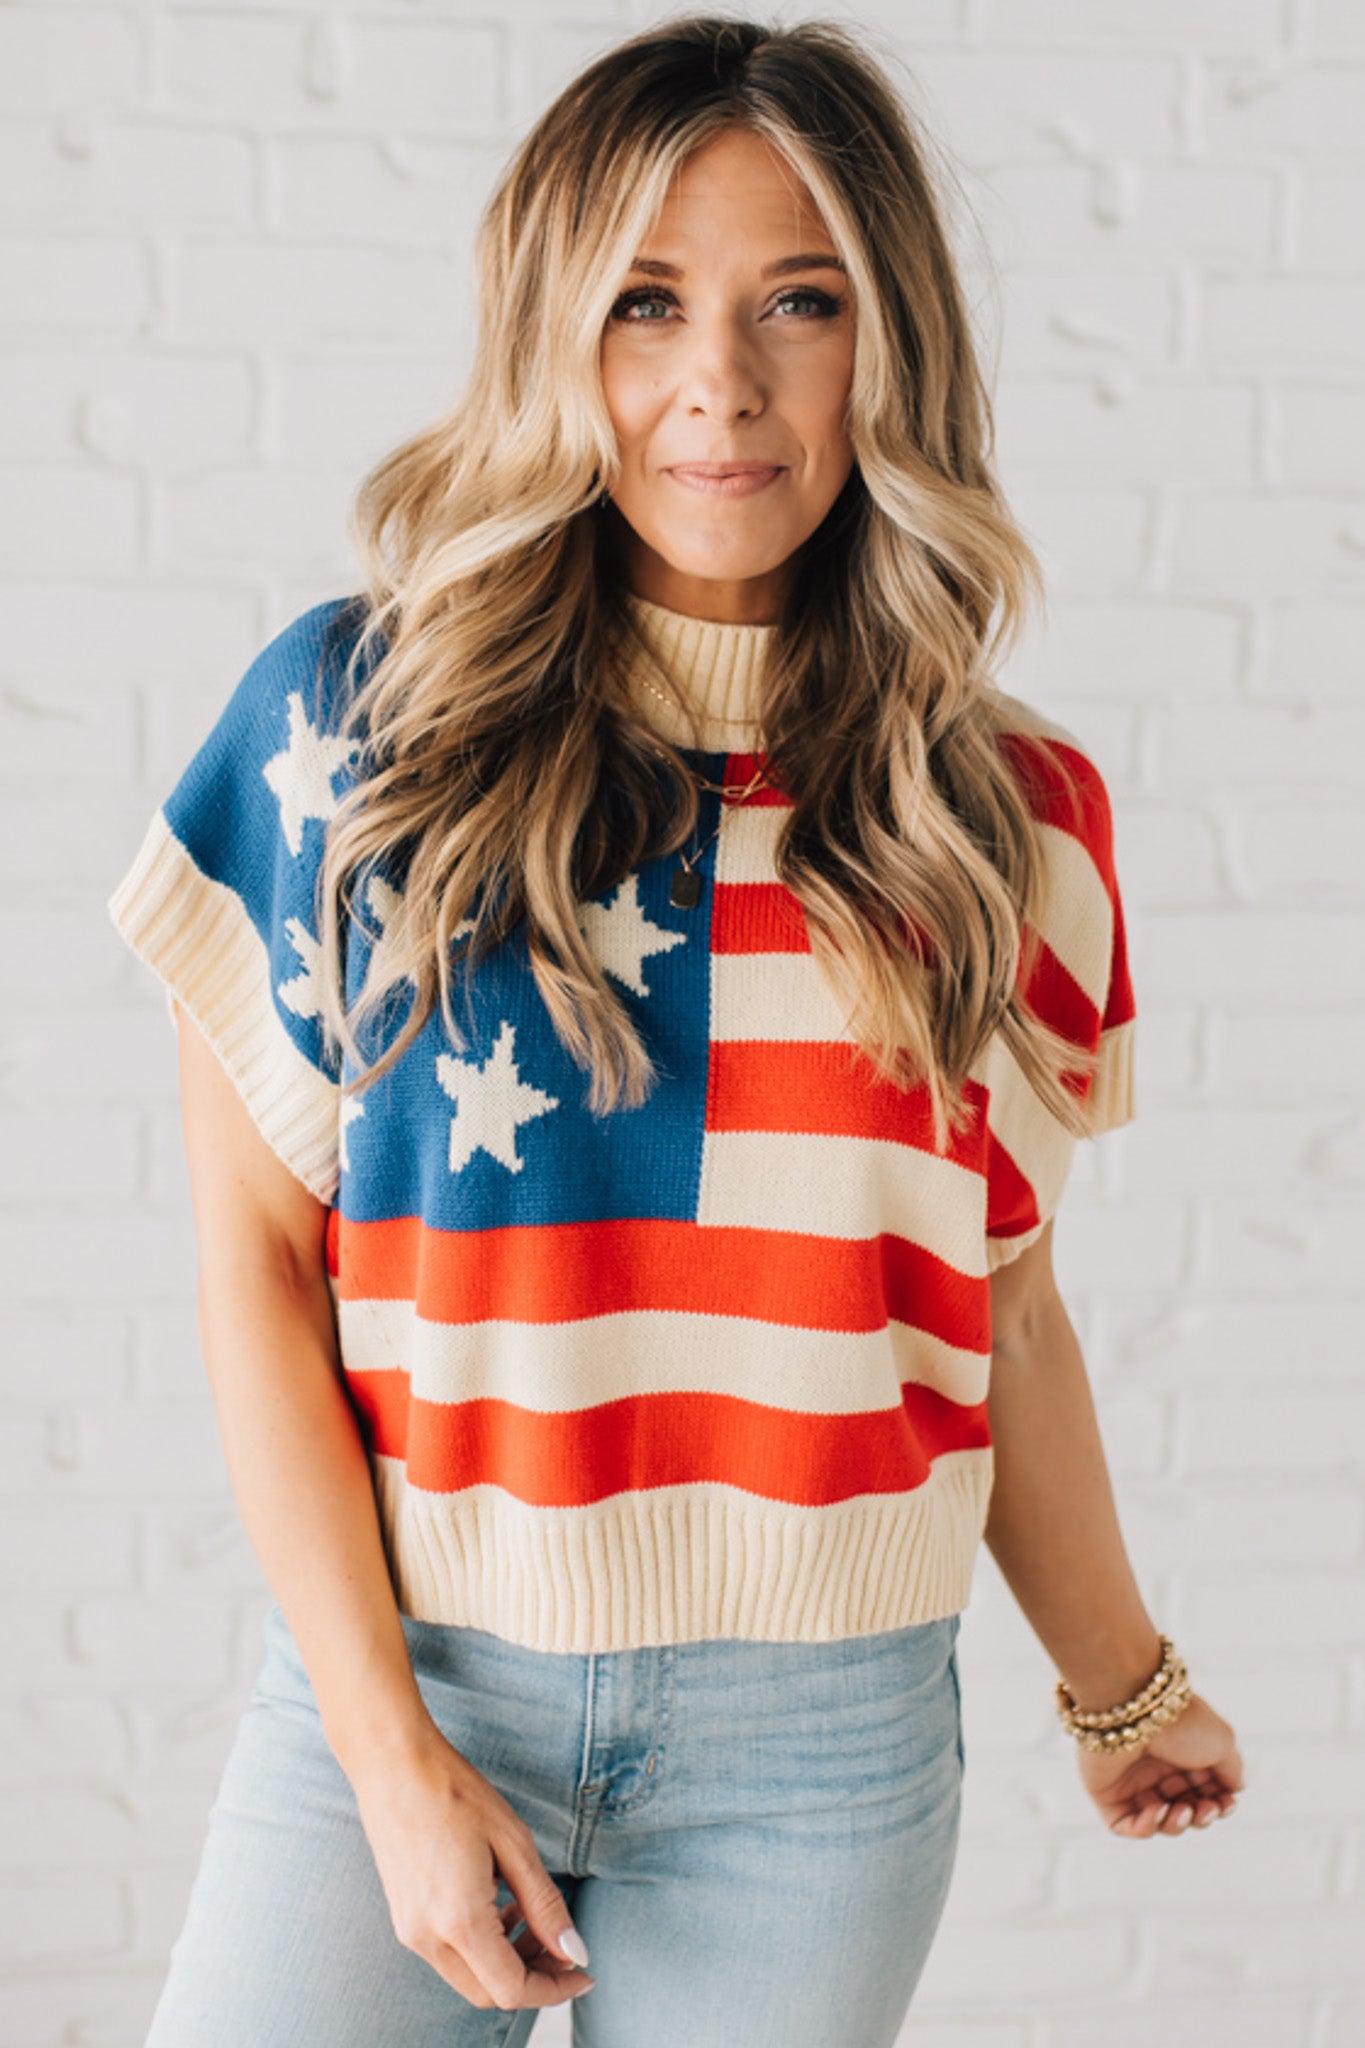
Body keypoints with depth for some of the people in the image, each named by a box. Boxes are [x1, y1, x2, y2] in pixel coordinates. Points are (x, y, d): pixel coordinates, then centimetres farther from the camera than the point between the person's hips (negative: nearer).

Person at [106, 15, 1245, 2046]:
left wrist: (1120, 1682, 21)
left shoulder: (1011, 818, 1)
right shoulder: (354, 718, -4)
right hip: (396, 1673, 0)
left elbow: (996, 1301, 11)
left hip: (818, 1746, 1)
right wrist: (392, 1753, -8)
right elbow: (257, 1260, -4)